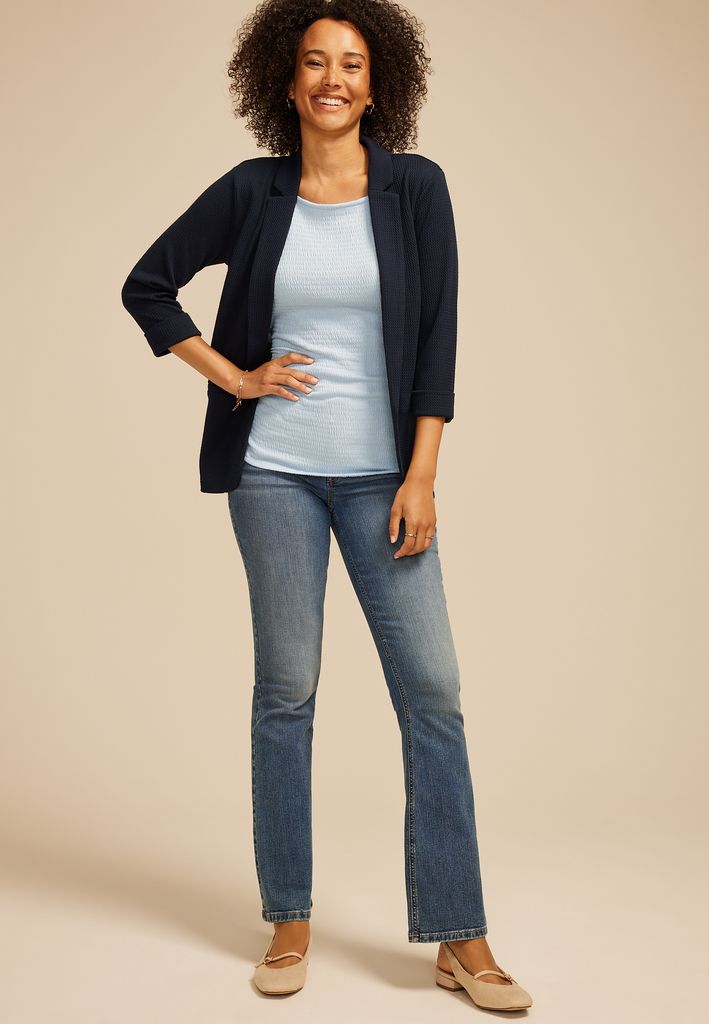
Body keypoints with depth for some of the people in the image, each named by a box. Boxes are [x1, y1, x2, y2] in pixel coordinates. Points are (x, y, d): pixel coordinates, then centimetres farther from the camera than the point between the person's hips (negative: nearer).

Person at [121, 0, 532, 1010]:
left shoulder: (415, 187, 2)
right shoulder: (251, 192, 4)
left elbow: (437, 335, -1)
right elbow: (147, 285, 12)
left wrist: (421, 476, -7)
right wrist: (231, 376, 1)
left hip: (382, 473, 0)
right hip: (275, 472, 0)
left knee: (433, 690, -3)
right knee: (285, 690, 5)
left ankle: (461, 940, 7)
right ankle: (290, 925, 18)